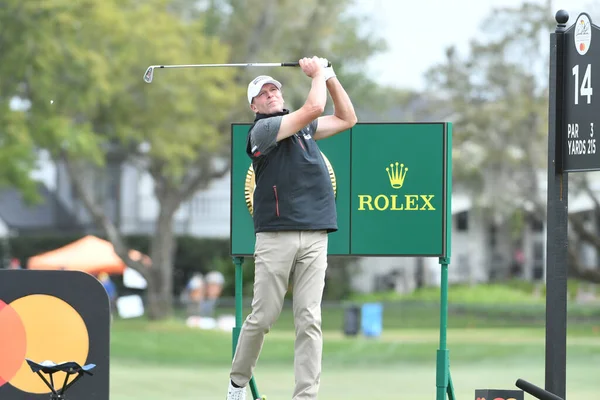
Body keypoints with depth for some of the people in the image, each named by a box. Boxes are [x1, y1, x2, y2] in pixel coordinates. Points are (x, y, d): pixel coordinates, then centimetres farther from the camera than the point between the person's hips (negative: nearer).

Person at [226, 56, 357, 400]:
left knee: (309, 320, -3)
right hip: (276, 235, -5)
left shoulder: (303, 127, 20)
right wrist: (318, 74, 5)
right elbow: (314, 107, -11)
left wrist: (330, 77, 18)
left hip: (315, 237, 5)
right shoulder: (262, 130, -2)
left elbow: (347, 119, 26)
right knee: (263, 317, -1)